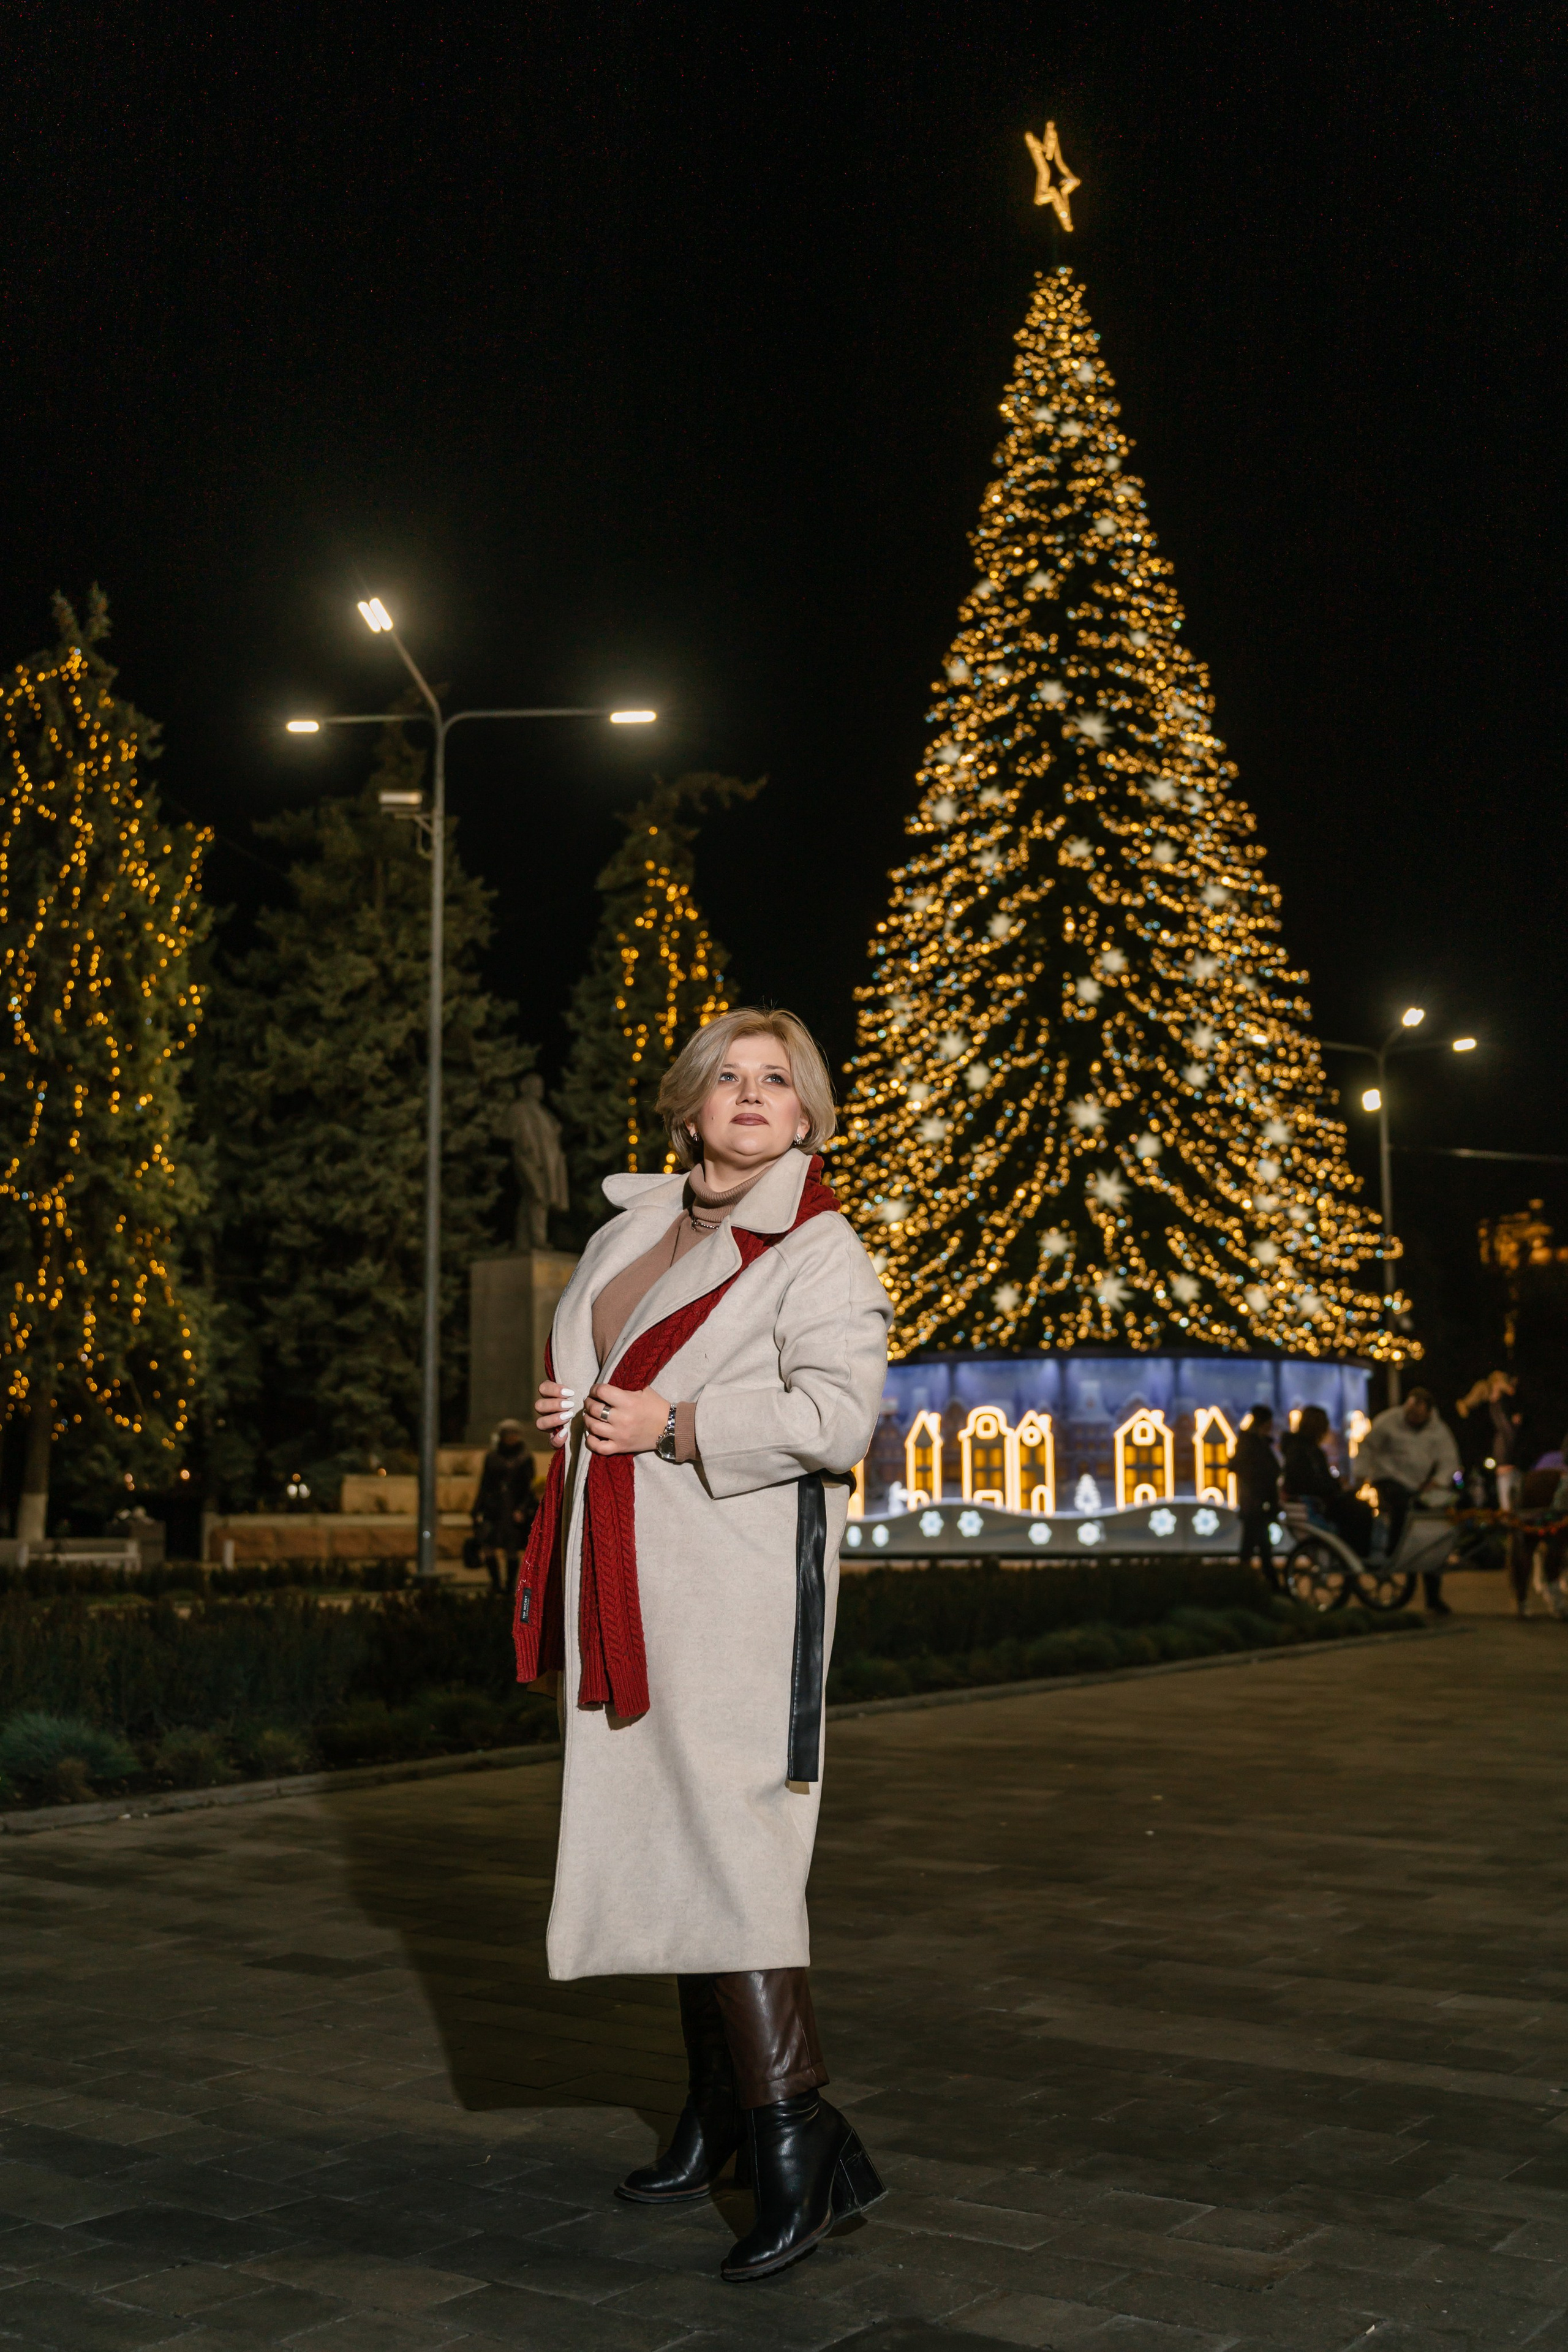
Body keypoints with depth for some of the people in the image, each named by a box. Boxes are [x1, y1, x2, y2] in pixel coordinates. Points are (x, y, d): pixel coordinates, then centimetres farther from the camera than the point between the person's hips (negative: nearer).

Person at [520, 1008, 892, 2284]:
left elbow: (835, 1415, -18)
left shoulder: (819, 1250, -6)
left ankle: (799, 2136, -8)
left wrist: (669, 1425, -15)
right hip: (631, 1579, 8)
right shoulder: (634, 1225, 16)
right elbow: (592, 1359, 32)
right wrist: (574, 1407, 9)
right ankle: (722, 2105, 23)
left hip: (739, 1580, -7)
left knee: (728, 1838, -13)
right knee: (663, 1835, 11)